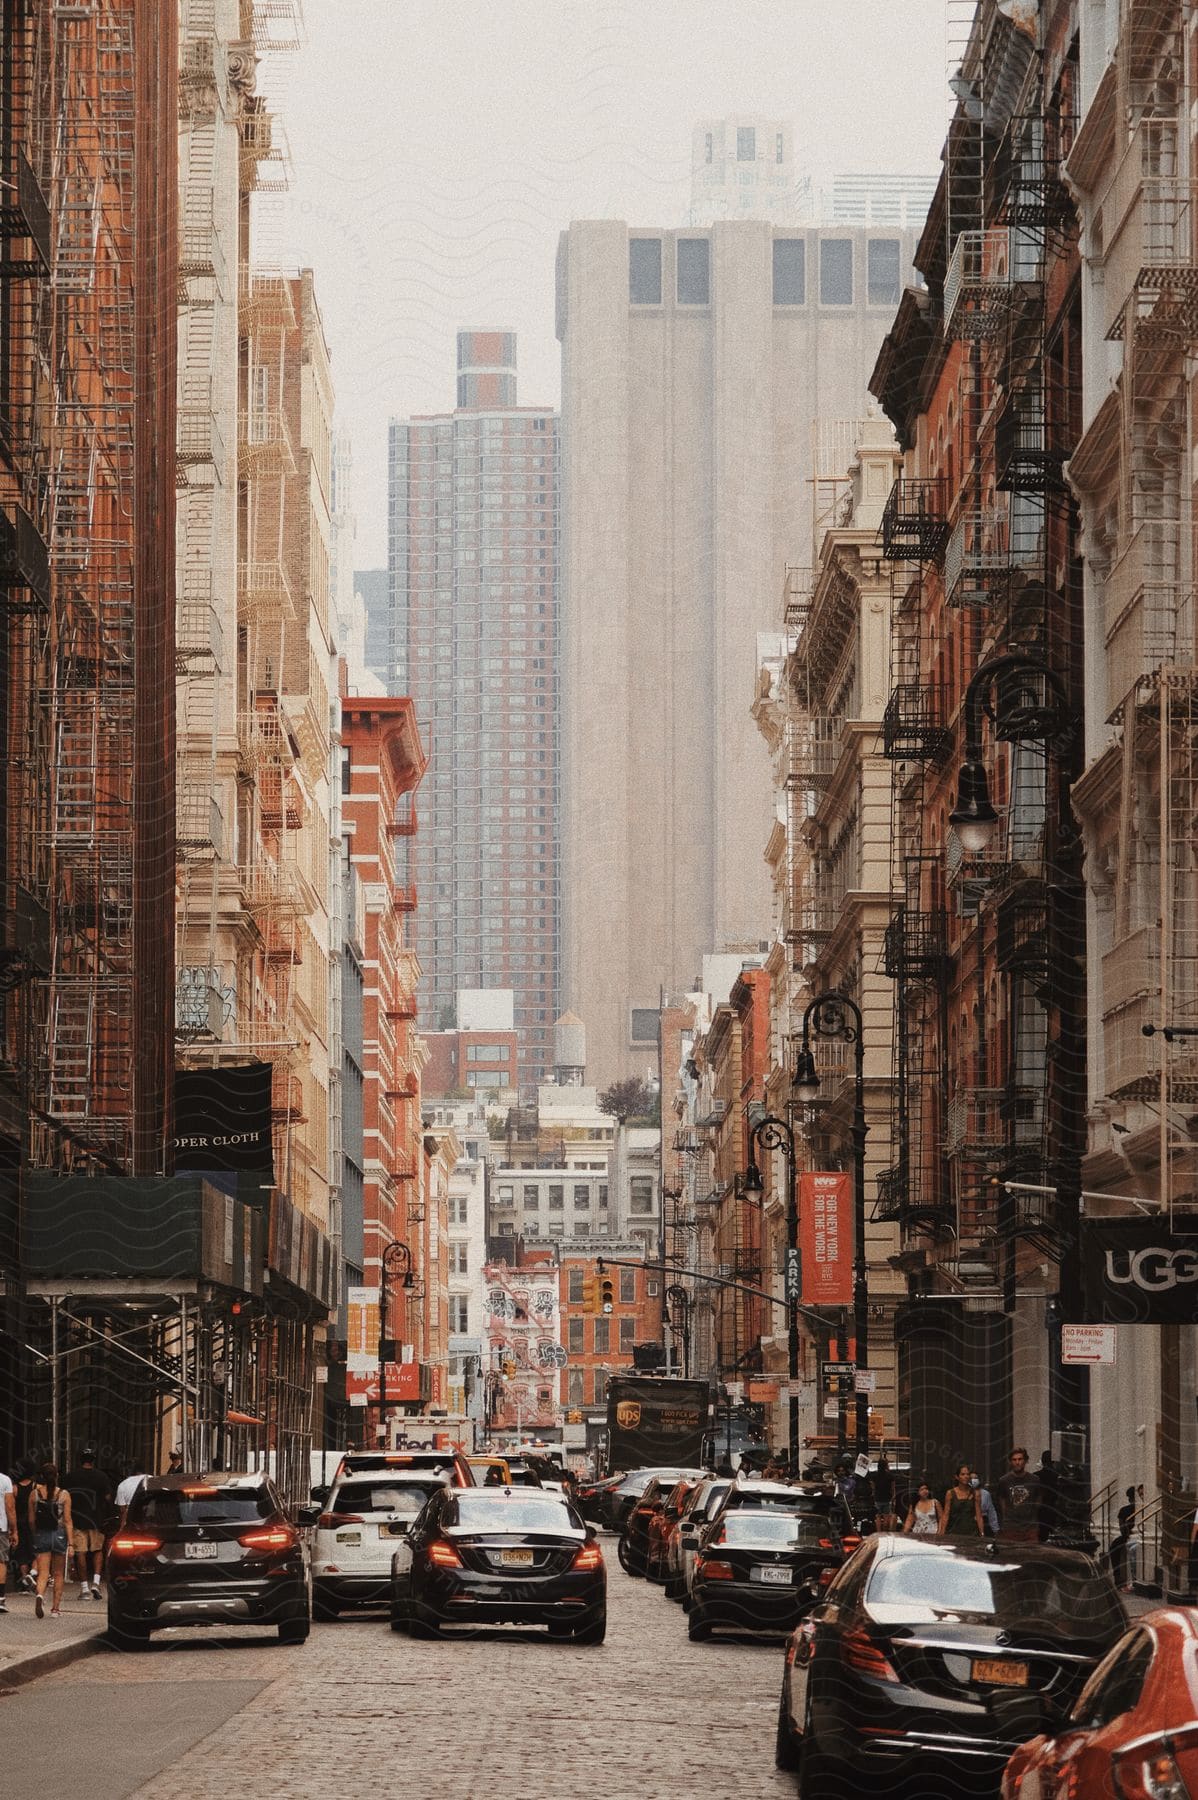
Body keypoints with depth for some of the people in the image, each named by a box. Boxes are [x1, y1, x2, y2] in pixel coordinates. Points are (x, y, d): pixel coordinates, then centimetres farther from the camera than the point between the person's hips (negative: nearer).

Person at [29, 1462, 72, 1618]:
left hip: (41, 1535, 0)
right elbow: (67, 1520, -8)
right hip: (59, 1535, 0)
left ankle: (39, 1594, -32)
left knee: (43, 1572, -1)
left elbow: (31, 1519, 4)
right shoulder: (64, 1495, -6)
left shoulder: (34, 1494, -2)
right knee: (58, 1574, 13)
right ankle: (55, 1609, 15)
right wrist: (70, 1542, -6)